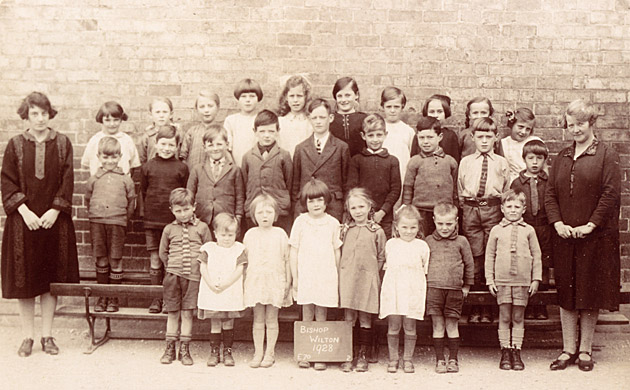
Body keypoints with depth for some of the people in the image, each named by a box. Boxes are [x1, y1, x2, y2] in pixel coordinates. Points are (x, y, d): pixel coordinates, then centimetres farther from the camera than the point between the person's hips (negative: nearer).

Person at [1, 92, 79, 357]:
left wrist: (55, 211, -10)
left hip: (54, 220, 0)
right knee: (24, 278, 3)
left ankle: (47, 335, 14)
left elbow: (67, 181, 0)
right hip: (23, 220, 0)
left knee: (50, 278, 4)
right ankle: (27, 337, 13)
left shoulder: (62, 143, 4)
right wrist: (24, 210, -12)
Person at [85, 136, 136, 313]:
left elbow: (131, 201, 11)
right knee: (101, 259, 6)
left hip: (117, 223, -1)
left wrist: (124, 219, 8)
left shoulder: (125, 180, 6)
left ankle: (114, 298, 12)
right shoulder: (93, 179, 9)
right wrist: (94, 216, 12)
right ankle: (102, 297, 17)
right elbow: (88, 200, 17)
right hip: (97, 222, 2)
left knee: (115, 260, 1)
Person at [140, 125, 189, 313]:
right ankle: (156, 297, 15)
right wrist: (151, 210, 10)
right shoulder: (147, 167, 4)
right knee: (155, 259, 5)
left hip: (174, 220, -1)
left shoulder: (181, 168, 0)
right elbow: (143, 191, 12)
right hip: (152, 220, 1)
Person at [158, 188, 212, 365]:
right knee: (172, 313, 6)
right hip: (173, 276, 1)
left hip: (193, 276, -1)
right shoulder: (169, 229, 5)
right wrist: (172, 267, 9)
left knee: (187, 312, 1)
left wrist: (200, 267, 2)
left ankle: (184, 350, 10)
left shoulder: (201, 228, 2)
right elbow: (163, 253, 15)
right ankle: (170, 348, 16)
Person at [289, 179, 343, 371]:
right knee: (307, 315, 5)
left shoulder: (332, 223, 5)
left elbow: (337, 251, 11)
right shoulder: (300, 221, 2)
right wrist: (295, 277, 2)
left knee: (321, 316, 4)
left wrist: (339, 277, 11)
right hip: (305, 274, 0)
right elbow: (293, 251, 4)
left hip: (326, 276, 1)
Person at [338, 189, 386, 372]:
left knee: (365, 318, 4)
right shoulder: (345, 230, 8)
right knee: (348, 318, 2)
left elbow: (381, 257, 6)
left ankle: (362, 355, 17)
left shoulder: (377, 231, 1)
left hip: (367, 279, -1)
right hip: (347, 279, 2)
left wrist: (370, 273, 1)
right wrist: (345, 272, 8)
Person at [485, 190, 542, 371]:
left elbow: (536, 255, 8)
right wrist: (489, 280, 3)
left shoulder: (528, 230, 6)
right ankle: (505, 352, 11)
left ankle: (516, 352, 13)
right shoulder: (496, 230, 5)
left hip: (523, 281, 0)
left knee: (518, 317, 6)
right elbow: (489, 255, 8)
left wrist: (536, 279, 4)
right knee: (504, 317, 3)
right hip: (502, 281, 0)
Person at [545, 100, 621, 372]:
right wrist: (557, 222, -7)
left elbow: (611, 193, -9)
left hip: (595, 237, -4)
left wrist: (591, 224, -15)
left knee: (591, 293, 4)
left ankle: (585, 350, 17)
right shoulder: (561, 158, 13)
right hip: (564, 236, 4)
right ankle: (569, 350, 16)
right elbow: (550, 193, 8)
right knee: (566, 294, 7)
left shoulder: (606, 155, -1)